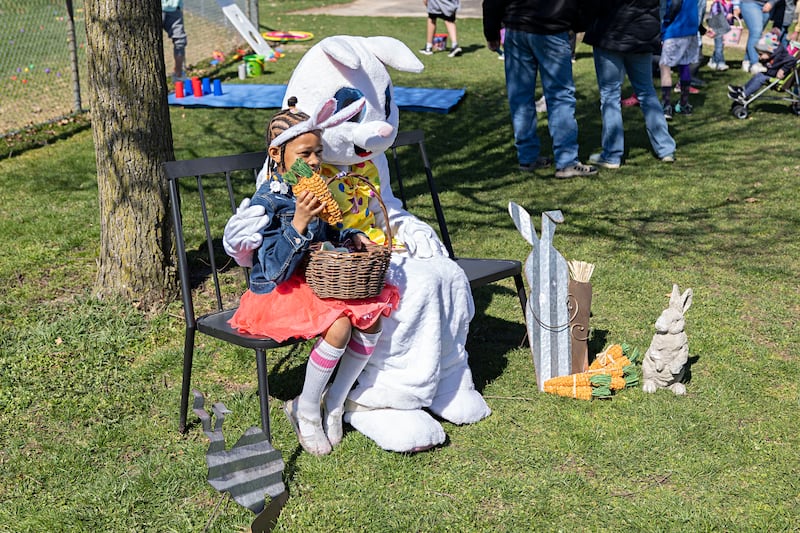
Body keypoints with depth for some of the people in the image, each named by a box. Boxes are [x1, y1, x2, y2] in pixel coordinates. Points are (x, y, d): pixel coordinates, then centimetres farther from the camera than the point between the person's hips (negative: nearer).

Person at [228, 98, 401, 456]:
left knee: (372, 317, -10)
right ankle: (305, 410, -5)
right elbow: (274, 268, -26)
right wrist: (299, 221, -33)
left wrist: (352, 237, 0)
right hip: (276, 293, -7)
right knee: (338, 326, -27)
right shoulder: (267, 202, -20)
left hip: (315, 282, 7)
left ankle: (334, 401, 5)